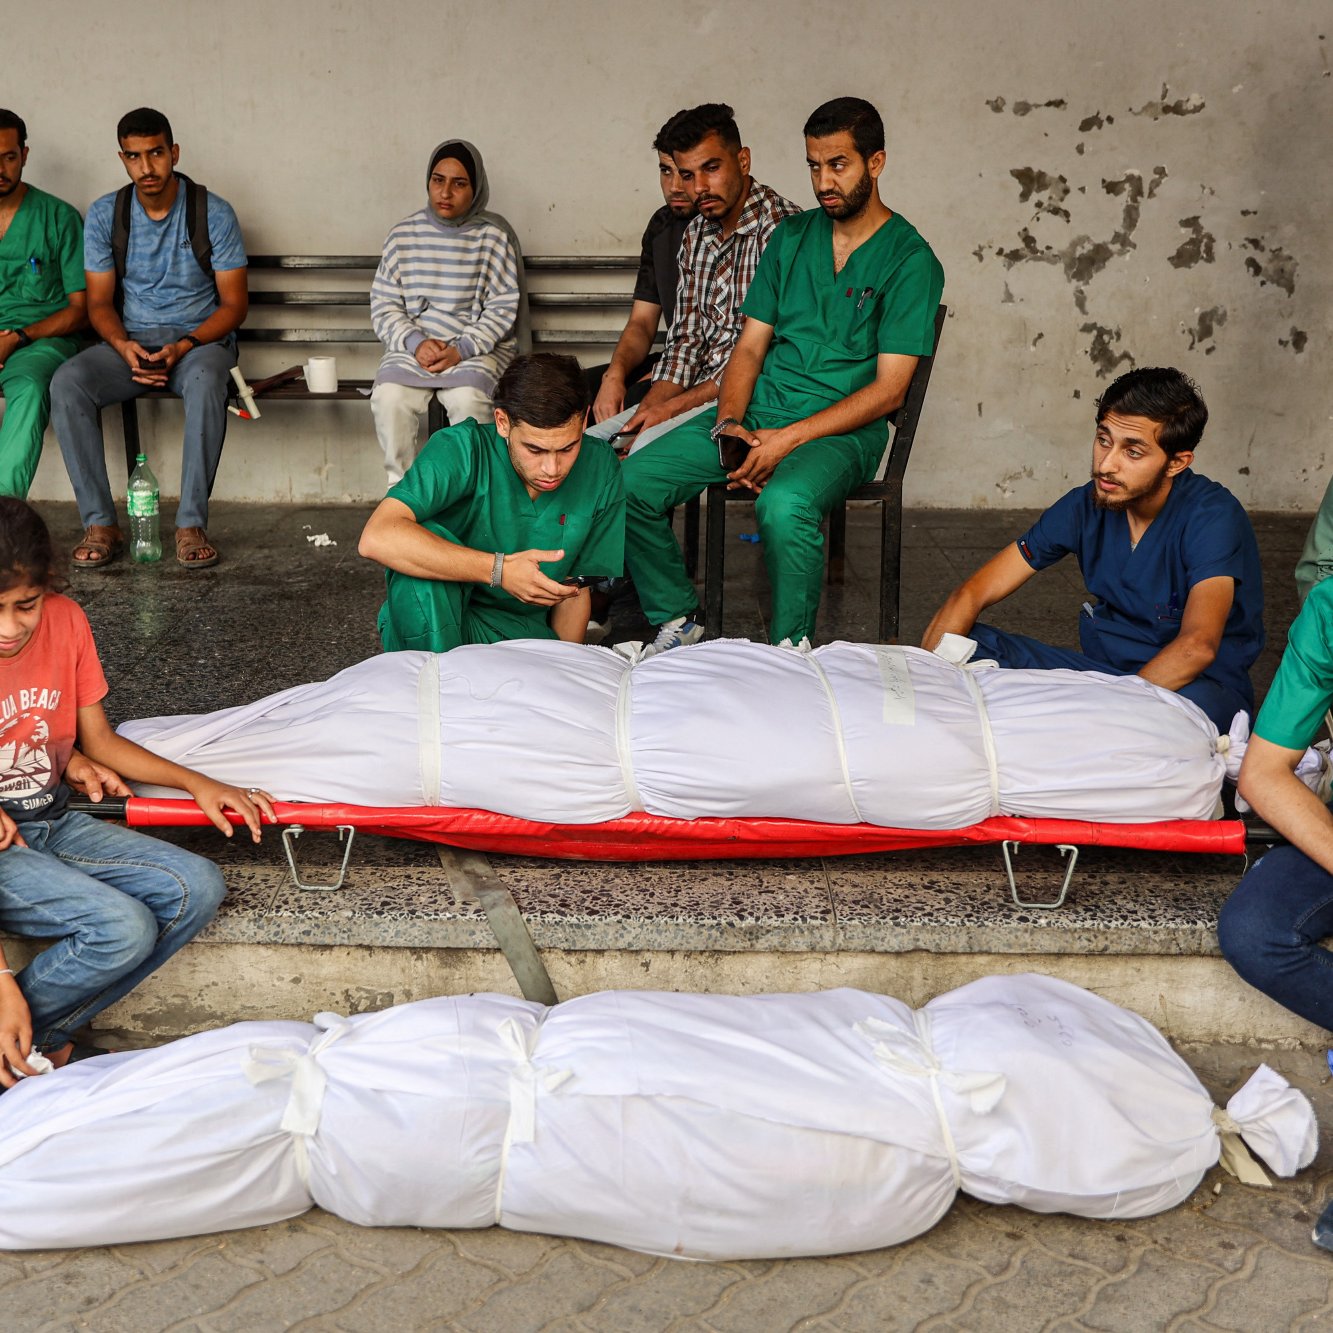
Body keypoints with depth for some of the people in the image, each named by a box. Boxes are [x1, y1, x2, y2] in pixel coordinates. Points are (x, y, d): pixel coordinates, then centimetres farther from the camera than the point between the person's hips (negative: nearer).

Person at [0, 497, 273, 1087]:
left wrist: (199, 784, -4)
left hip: (55, 822, 7)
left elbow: (99, 739, 10)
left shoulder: (65, 622, -5)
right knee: (123, 927, -27)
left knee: (198, 888, -13)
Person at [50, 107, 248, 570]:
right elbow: (99, 301, 4)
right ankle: (100, 524, -24)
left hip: (199, 339, -2)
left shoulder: (214, 213, -5)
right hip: (130, 340, 3)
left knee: (205, 381, -39)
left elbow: (234, 304, -4)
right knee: (66, 383, -28)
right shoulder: (104, 215, 2)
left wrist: (184, 347, -21)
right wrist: (125, 346, -18)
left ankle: (191, 524, -33)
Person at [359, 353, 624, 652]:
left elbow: (575, 591, 4)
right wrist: (499, 570, -36)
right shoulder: (463, 448, -19)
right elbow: (376, 538, -35)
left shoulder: (600, 468, -6)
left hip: (525, 631, 2)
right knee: (423, 542, -32)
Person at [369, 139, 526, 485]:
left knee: (468, 399, -33)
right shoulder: (404, 234, 7)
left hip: (481, 349, -2)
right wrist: (416, 343, -12)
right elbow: (384, 305, 7)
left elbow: (502, 308, -2)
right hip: (413, 348, 2)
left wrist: (462, 350, -15)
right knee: (389, 398, -27)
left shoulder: (494, 235, 1)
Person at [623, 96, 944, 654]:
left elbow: (889, 389, -10)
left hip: (842, 430, -5)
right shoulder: (791, 237, 13)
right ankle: (677, 618, 6)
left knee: (784, 505, -39)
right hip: (756, 414, 6)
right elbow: (750, 346, 12)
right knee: (631, 482, -13)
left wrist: (788, 438, -18)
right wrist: (729, 424, -8)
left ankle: (790, 651, -17)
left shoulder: (910, 260, -5)